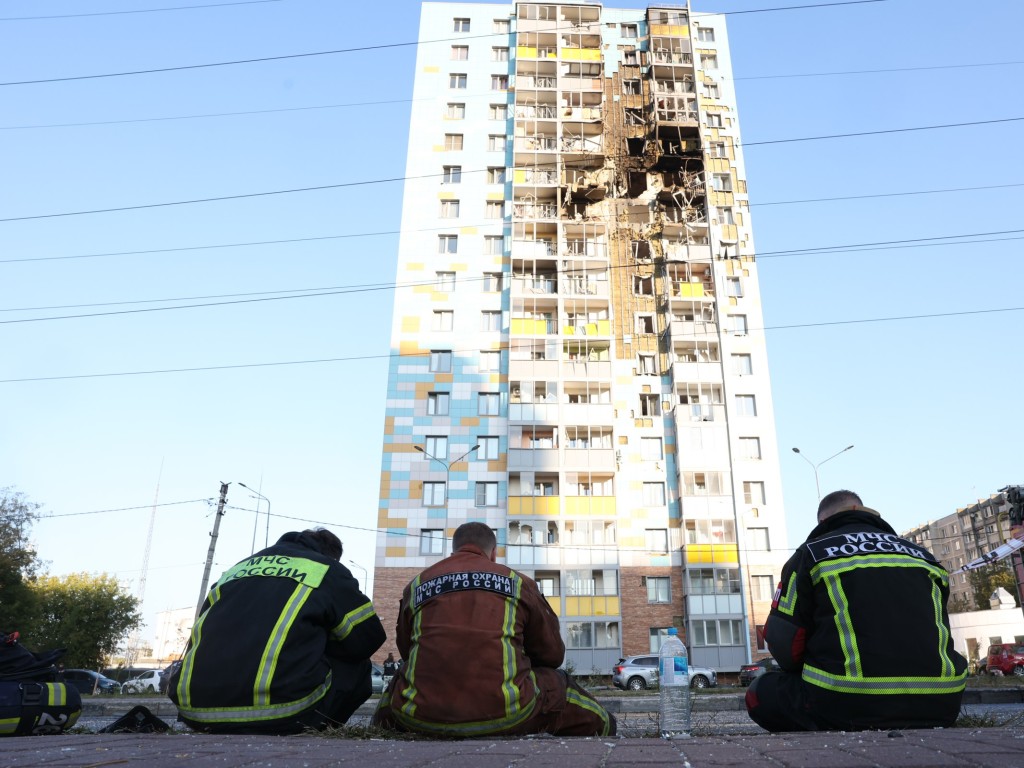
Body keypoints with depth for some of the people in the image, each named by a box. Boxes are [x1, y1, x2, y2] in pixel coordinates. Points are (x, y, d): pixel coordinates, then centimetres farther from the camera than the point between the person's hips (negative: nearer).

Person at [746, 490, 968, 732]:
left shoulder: (811, 552, 5)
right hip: (938, 707, 6)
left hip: (850, 710, -5)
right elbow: (935, 637, 24)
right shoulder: (920, 554, 20)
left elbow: (784, 645, 0)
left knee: (761, 693, 16)